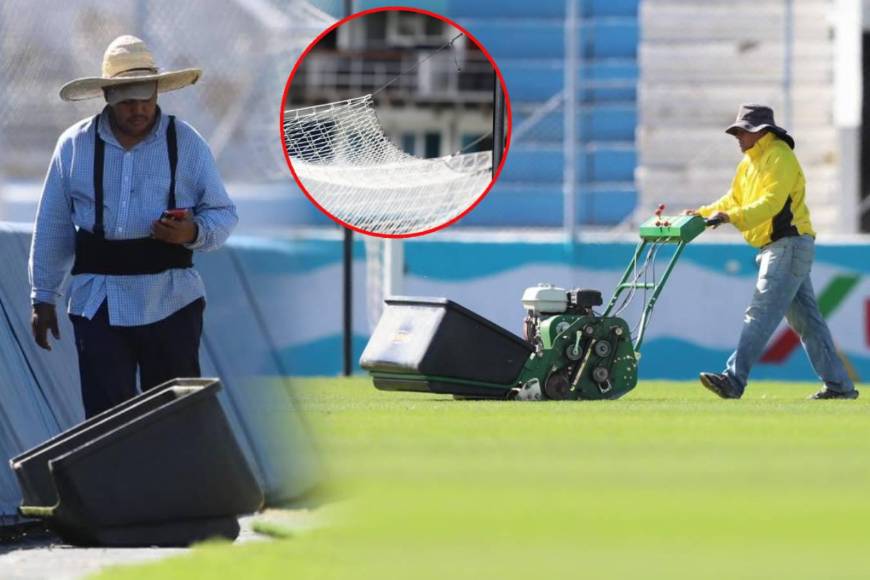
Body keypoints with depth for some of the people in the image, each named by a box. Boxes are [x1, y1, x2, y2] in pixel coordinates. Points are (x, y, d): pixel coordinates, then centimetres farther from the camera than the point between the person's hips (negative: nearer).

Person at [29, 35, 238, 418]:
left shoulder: (186, 143, 2)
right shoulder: (74, 145, 3)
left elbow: (223, 214, 5)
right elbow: (53, 227, 8)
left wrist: (194, 233, -18)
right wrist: (43, 298, 7)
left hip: (171, 303, 0)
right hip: (98, 305, 0)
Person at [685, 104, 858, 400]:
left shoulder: (780, 157, -12)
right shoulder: (750, 161, 19)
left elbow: (771, 203, -23)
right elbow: (735, 199, 21)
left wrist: (732, 217, -32)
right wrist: (704, 213, 6)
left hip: (790, 245, -11)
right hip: (778, 247, 11)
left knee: (760, 314, -16)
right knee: (806, 320, 11)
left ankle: (734, 380, -23)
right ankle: (839, 385, 13)